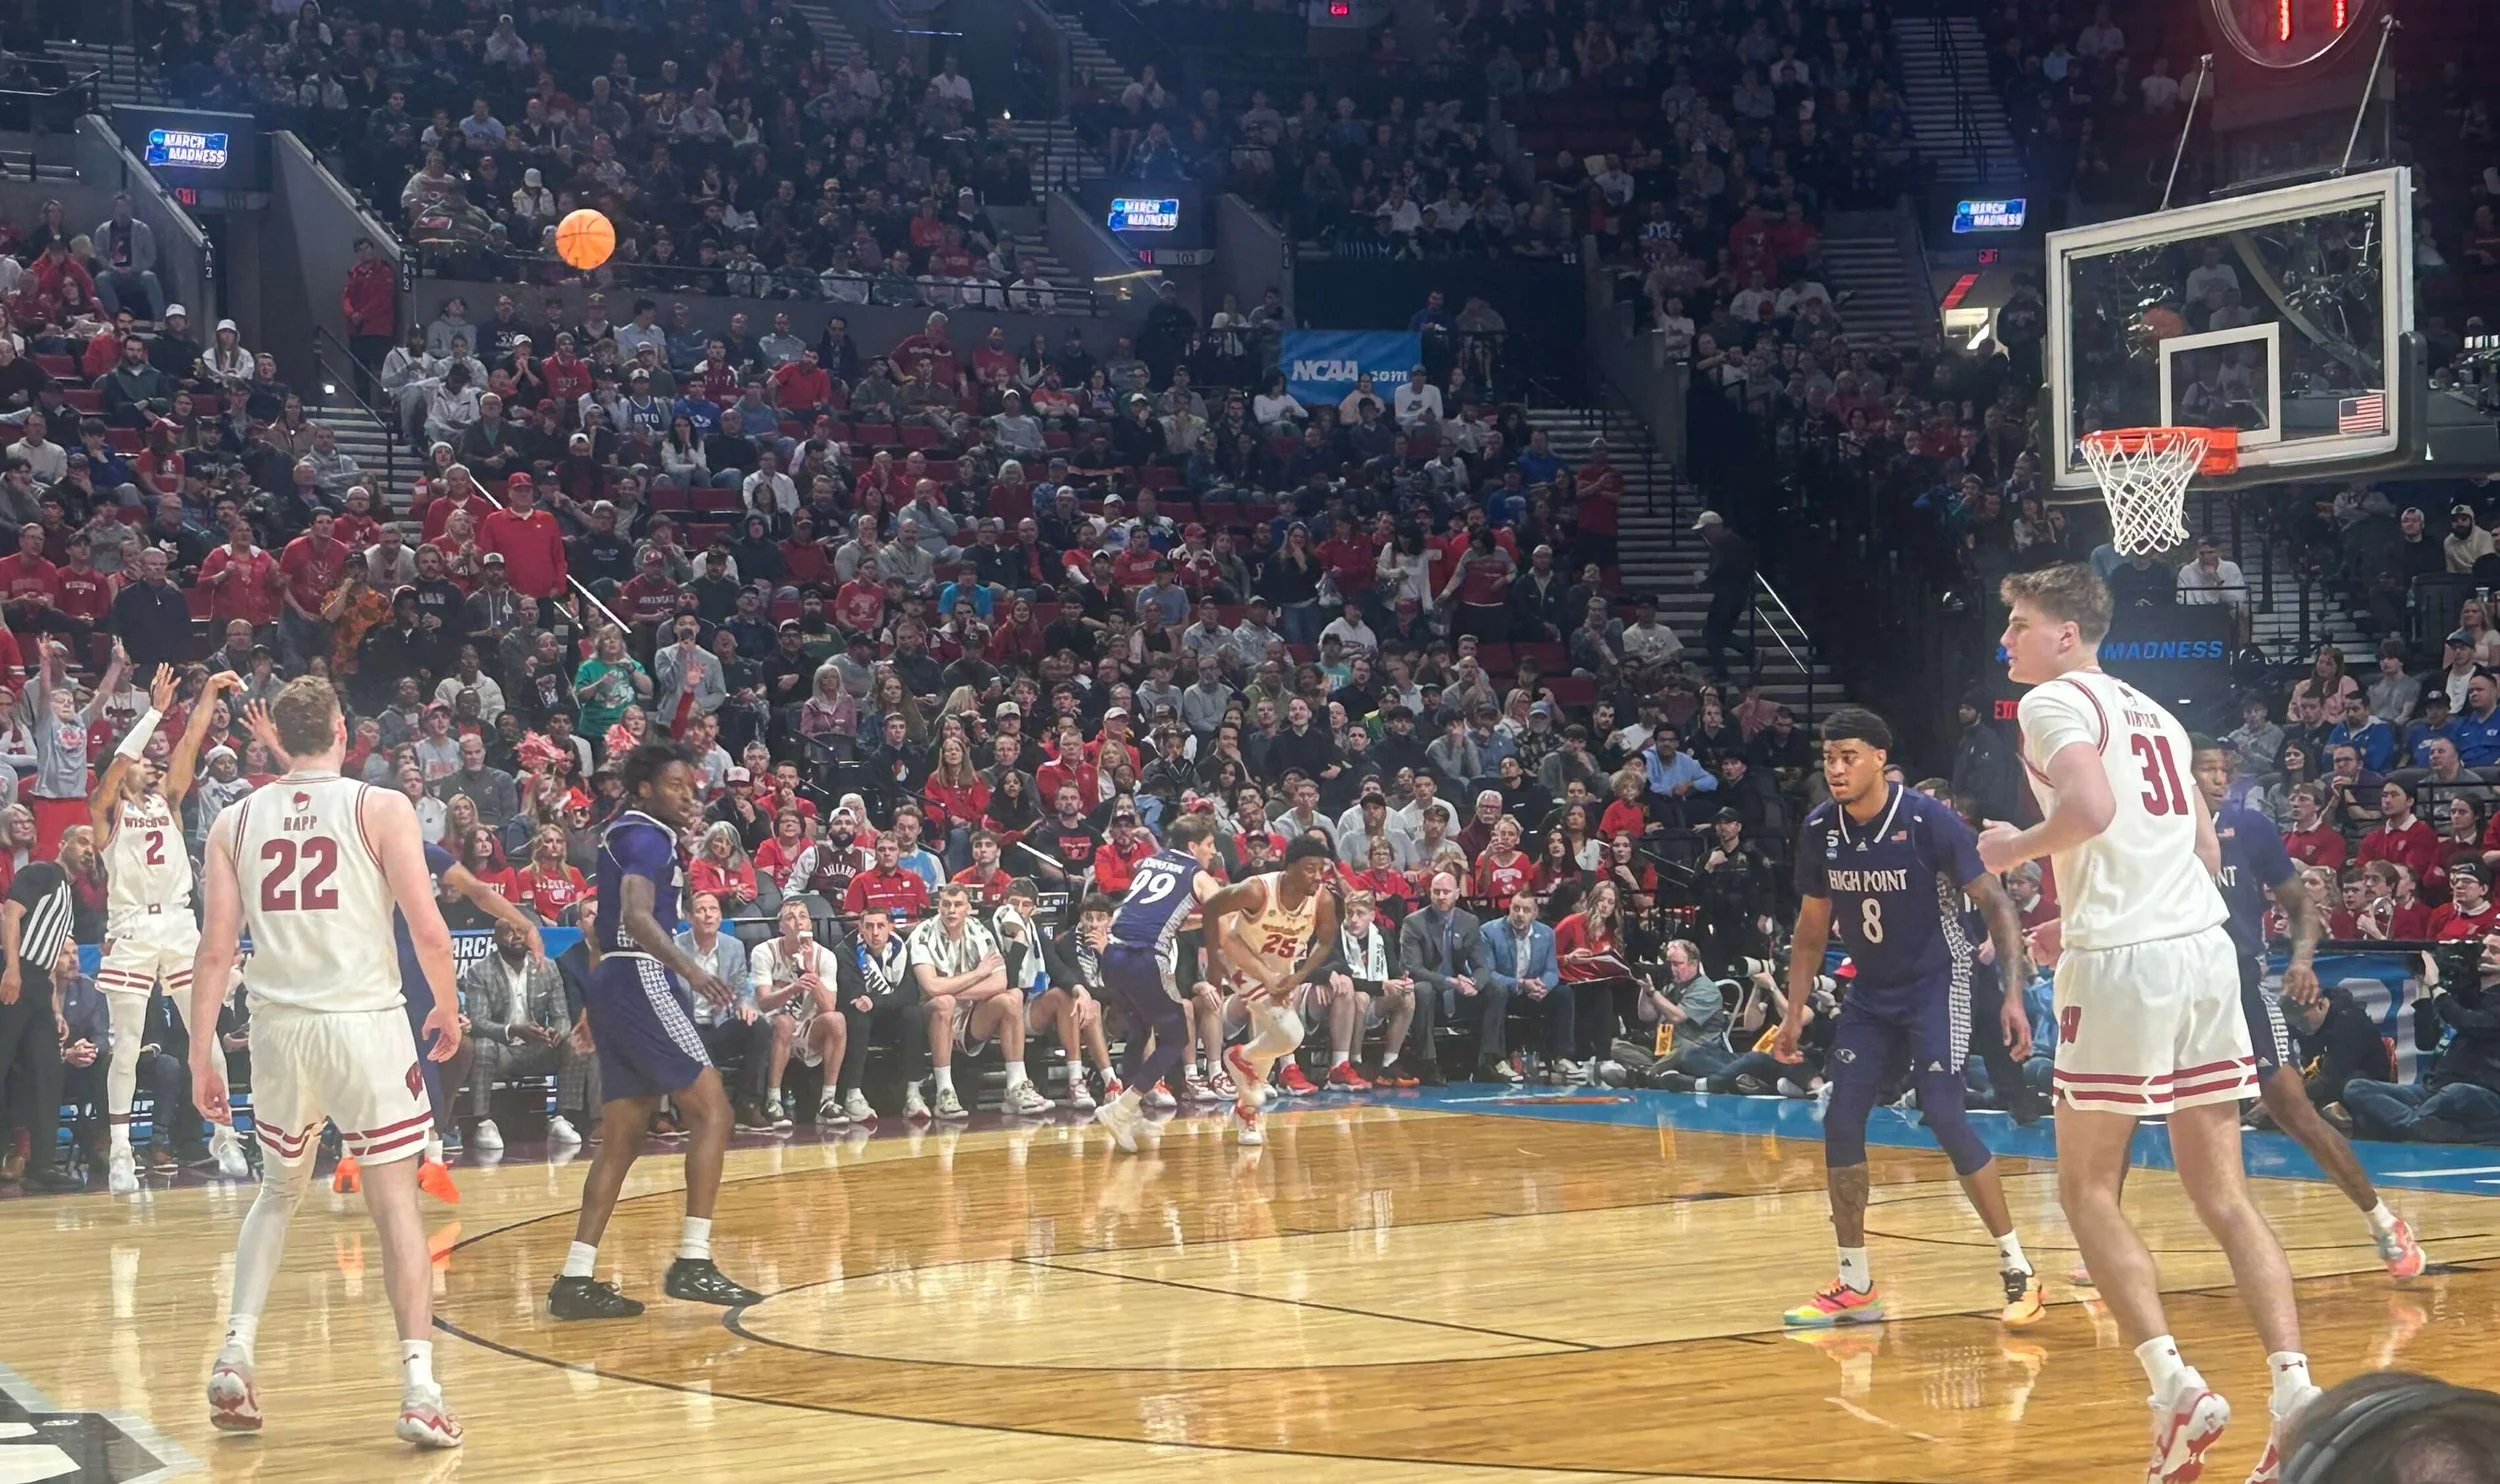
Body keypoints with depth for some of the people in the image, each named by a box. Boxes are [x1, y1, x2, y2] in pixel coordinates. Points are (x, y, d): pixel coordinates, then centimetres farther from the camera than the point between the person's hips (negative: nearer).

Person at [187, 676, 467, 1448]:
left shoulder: (235, 821, 6)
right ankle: (418, 1387, -6)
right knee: (395, 1200, 4)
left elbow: (215, 950, 2)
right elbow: (428, 929, -9)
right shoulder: (380, 807, -3)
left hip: (280, 1026, 3)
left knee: (280, 1190, 23)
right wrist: (448, 1007, 8)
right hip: (365, 1021, -3)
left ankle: (235, 1355, 11)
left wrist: (202, 1055, 7)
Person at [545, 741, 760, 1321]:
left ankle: (575, 1279, 6)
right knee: (711, 1108, -8)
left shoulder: (623, 831, 19)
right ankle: (692, 1262, -14)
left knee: (622, 1136, 9)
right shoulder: (648, 837, -10)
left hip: (613, 984, 10)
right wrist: (690, 968, -41)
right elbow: (637, 916, -29)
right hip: (641, 980, -10)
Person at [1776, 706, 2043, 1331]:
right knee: (1840, 1122, -1)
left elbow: (1995, 904, -16)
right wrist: (1796, 1011, 7)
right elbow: (1813, 924, 10)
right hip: (1871, 991, 6)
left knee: (1944, 1116, -18)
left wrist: (2013, 994, -24)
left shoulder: (1928, 821, -20)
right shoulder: (1820, 829, -4)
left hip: (1936, 984, -6)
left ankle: (2018, 1272, -8)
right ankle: (1856, 1286, 10)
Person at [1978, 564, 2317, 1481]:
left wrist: (2016, 850, -3)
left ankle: (2175, 1385, -7)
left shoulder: (2056, 701, -3)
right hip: (2204, 942, 8)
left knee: (2086, 1187, 5)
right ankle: (2296, 1392, -3)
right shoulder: (2152, 714, 22)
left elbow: (2091, 809, -21)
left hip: (2123, 959, -7)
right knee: (2222, 1194, 8)